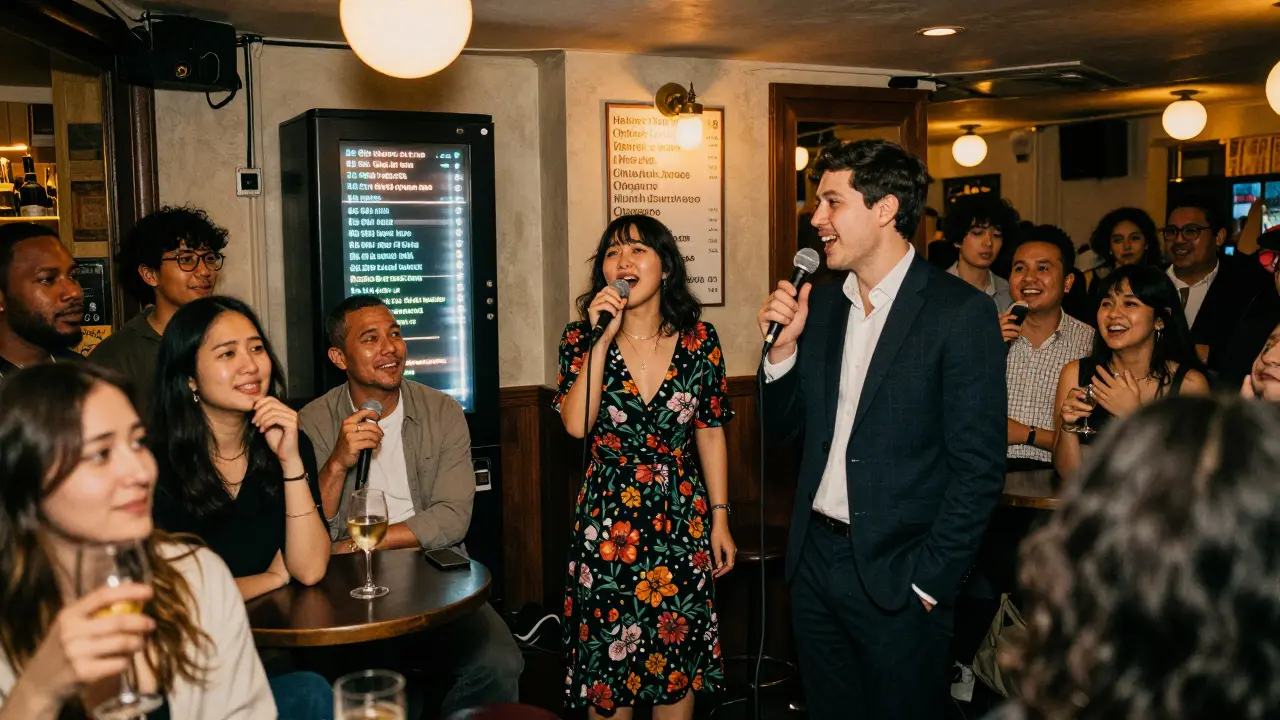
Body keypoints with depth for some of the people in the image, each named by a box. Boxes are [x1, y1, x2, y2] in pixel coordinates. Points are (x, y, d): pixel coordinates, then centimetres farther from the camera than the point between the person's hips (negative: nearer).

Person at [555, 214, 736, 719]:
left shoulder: (699, 338, -1)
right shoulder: (582, 337, -3)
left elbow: (711, 432, 5)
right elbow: (577, 424, -17)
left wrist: (720, 517, 4)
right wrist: (602, 339, -18)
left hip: (682, 514, 1)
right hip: (608, 516, -1)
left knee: (679, 656, 10)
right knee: (608, 661, 7)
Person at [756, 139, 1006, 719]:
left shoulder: (960, 312, -12)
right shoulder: (821, 306, 7)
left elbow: (978, 469, -13)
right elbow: (780, 426, 12)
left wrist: (928, 582, -13)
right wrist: (784, 346, -5)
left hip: (896, 575, -6)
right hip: (815, 558, 6)